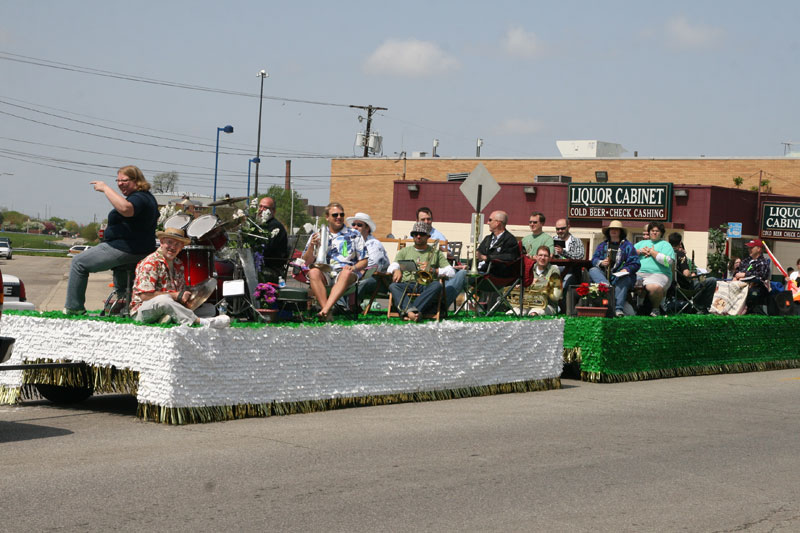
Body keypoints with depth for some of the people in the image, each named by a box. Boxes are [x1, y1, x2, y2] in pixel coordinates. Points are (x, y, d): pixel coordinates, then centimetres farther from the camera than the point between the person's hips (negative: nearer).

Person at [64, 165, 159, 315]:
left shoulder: (138, 198, -21)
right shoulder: (148, 197, 13)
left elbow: (125, 209, -44)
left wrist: (105, 188, -34)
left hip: (125, 250, -10)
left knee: (79, 262, 1)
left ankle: (73, 308, 6)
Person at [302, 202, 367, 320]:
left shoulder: (354, 235, 15)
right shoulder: (317, 236, 17)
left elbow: (364, 261, 12)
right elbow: (306, 262, 12)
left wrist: (353, 268, -11)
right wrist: (311, 246, -6)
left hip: (345, 272, -1)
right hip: (324, 273, 1)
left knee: (346, 273, -37)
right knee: (313, 272, -33)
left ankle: (324, 310, -50)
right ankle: (328, 314, -41)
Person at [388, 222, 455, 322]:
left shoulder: (435, 253, 22)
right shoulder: (404, 251, 26)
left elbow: (451, 272, 10)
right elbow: (391, 267, 12)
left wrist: (432, 270, -5)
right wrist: (396, 270, -12)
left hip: (426, 285, -1)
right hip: (407, 284, 1)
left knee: (437, 285, -35)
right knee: (393, 286, -31)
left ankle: (406, 311, -46)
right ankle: (411, 311, -53)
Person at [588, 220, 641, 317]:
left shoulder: (627, 246, 14)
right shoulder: (602, 245, 24)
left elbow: (635, 263, 4)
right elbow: (594, 259, 13)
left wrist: (626, 270, -16)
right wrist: (601, 263, -10)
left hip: (620, 275, -3)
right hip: (603, 275, 3)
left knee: (624, 279, -36)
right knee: (592, 271, -24)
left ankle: (619, 309, -49)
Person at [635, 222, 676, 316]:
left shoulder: (665, 244, 14)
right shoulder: (642, 243, 30)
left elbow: (668, 261, -6)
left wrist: (652, 252, 1)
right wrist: (639, 251, 2)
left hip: (657, 274, -4)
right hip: (638, 273, 5)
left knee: (654, 287, -39)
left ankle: (656, 308, -10)